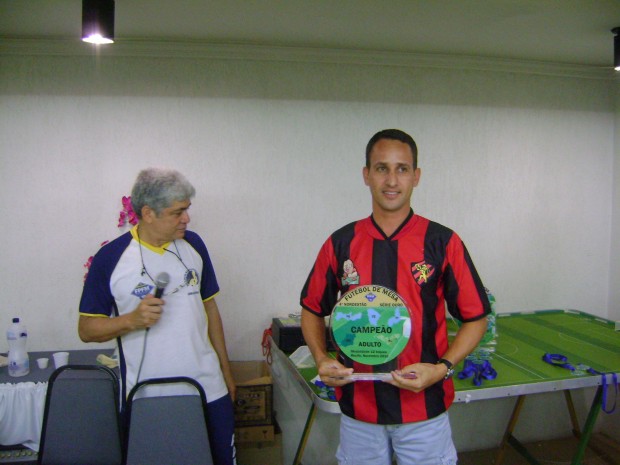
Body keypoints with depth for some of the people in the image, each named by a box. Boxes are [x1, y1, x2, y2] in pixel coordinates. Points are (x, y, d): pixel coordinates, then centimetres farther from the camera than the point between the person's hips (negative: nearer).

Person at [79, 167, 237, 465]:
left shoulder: (193, 244, 2)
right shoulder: (110, 259, -10)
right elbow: (86, 329, -4)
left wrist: (225, 369, 12)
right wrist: (132, 320, -22)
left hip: (209, 389, 3)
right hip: (147, 399, -3)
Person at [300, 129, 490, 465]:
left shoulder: (443, 243, -6)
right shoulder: (341, 244, -1)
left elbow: (475, 318, -1)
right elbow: (312, 310, 9)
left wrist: (441, 368, -15)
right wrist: (321, 359, -8)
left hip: (425, 408, -1)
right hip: (357, 408, 2)